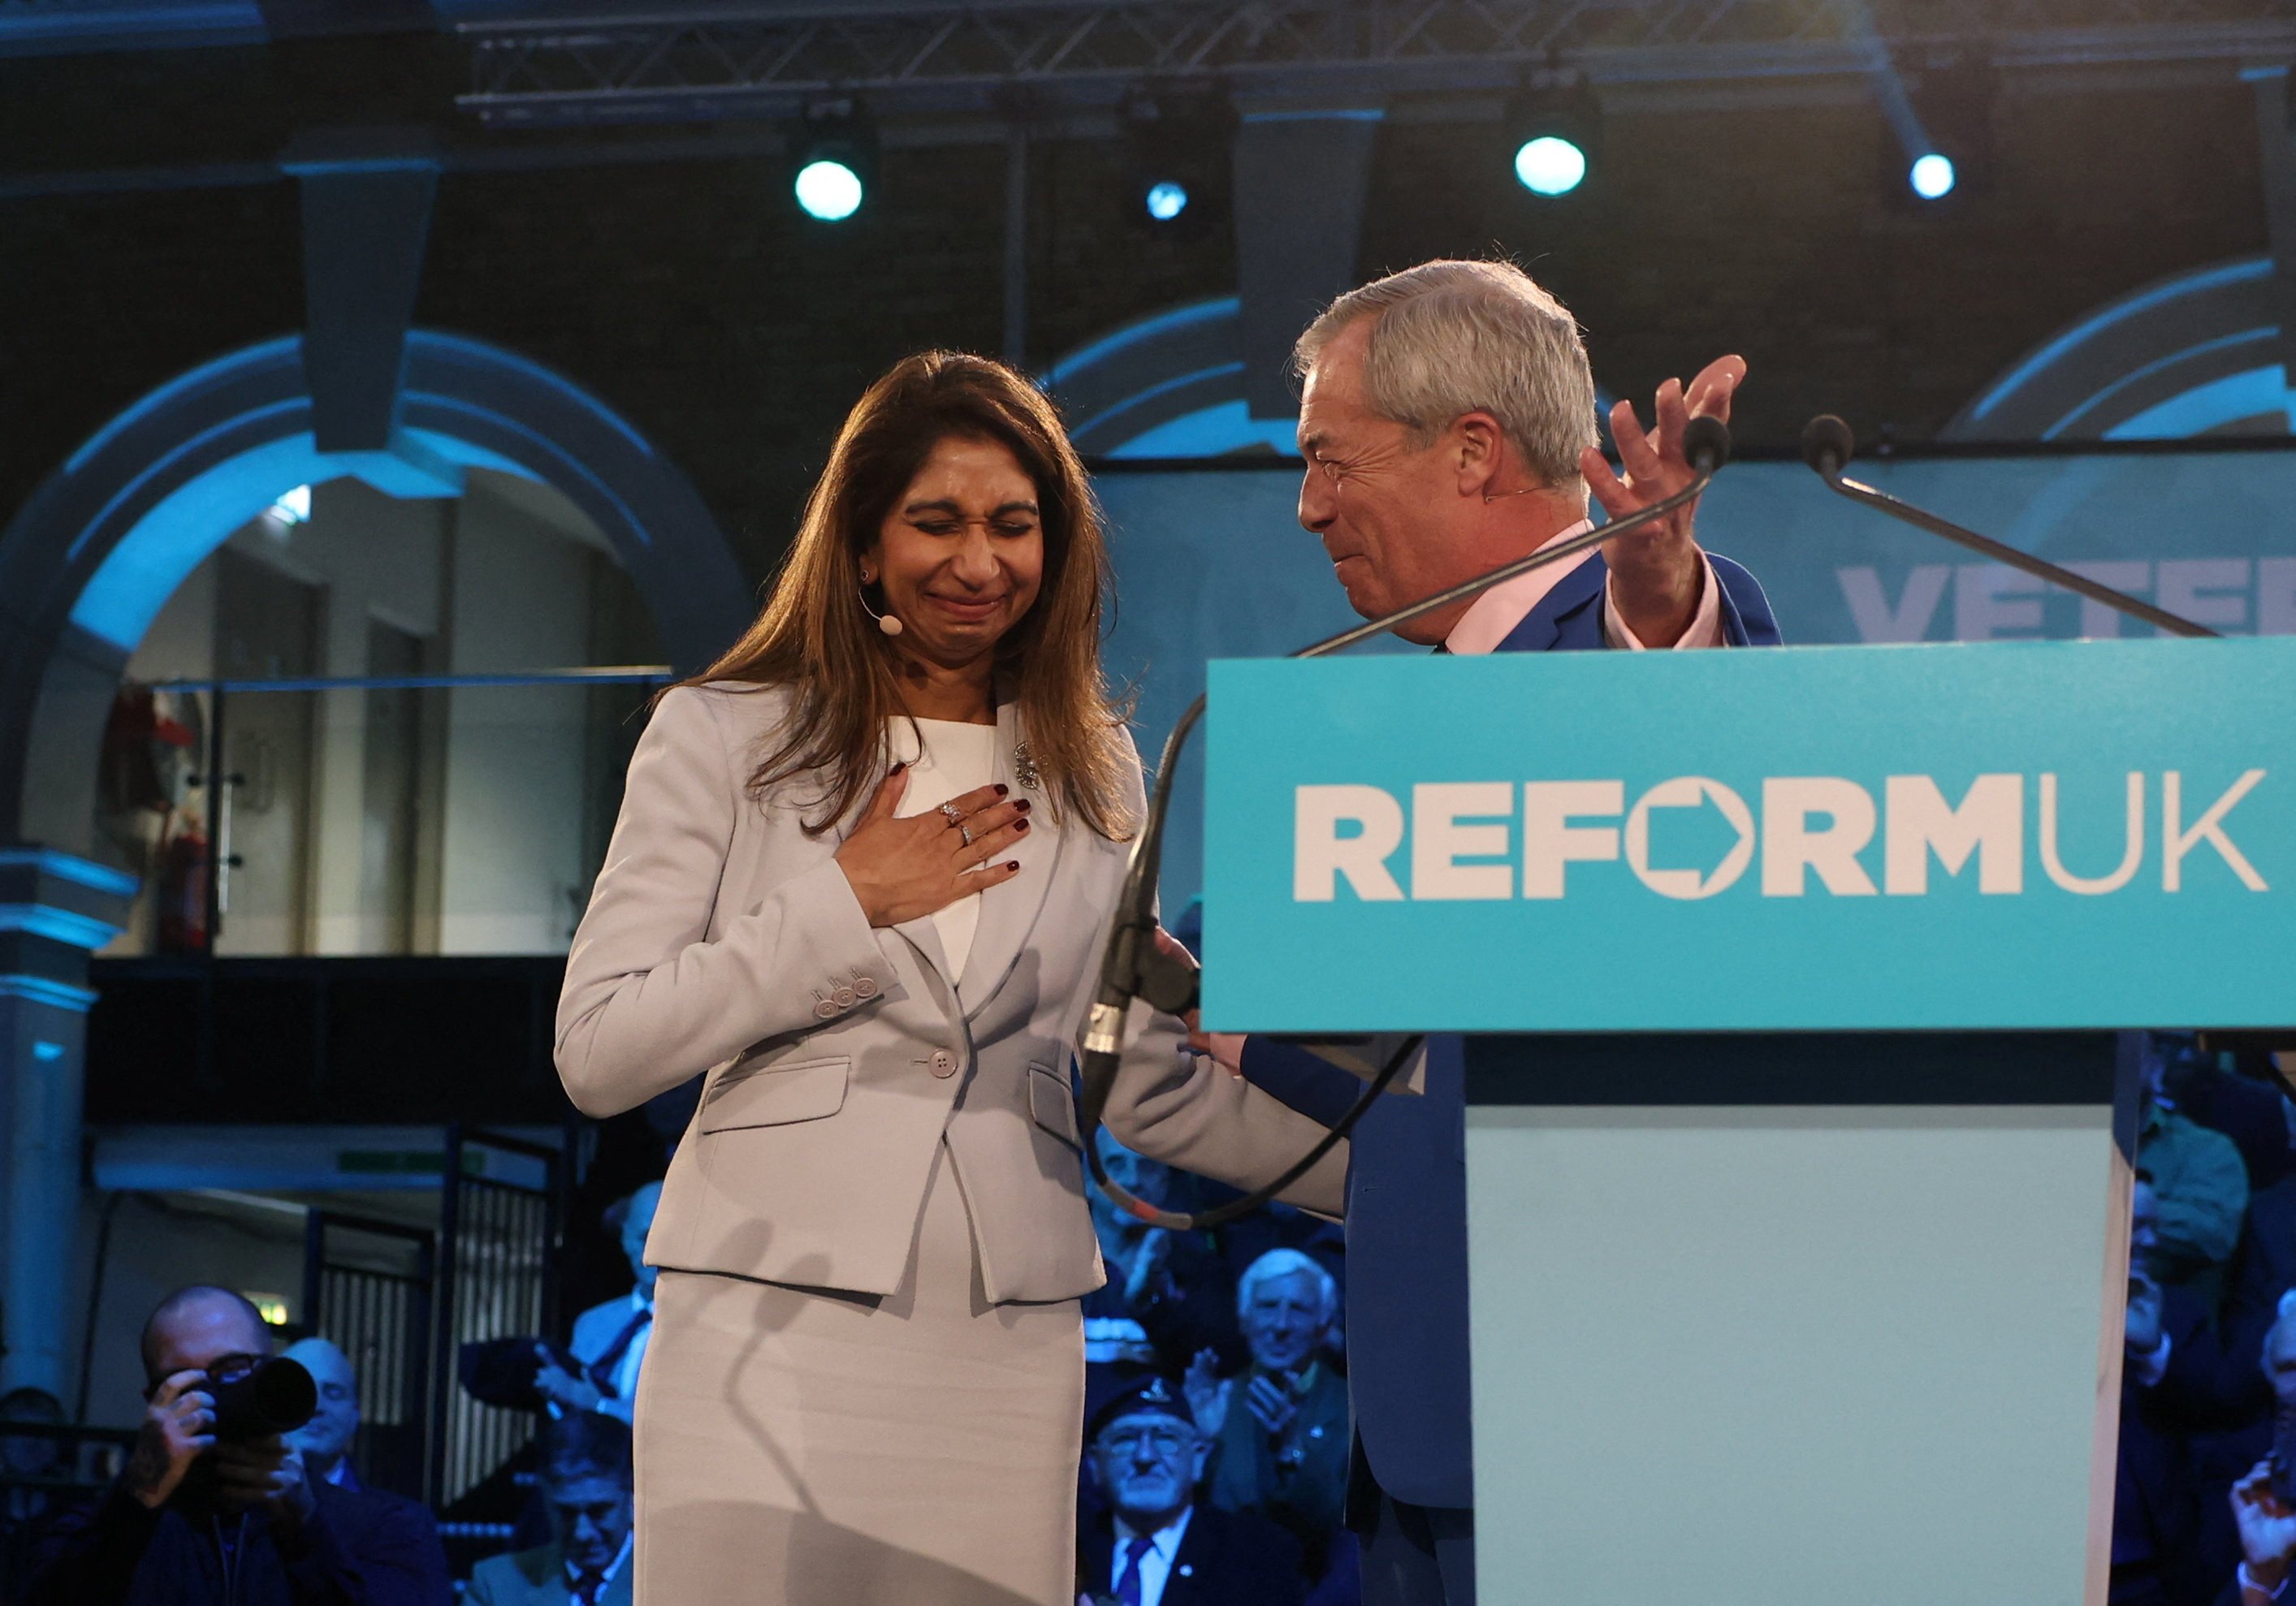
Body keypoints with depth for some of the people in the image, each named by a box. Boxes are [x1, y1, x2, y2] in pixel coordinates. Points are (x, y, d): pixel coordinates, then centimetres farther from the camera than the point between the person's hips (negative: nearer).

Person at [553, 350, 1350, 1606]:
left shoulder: (1093, 773, 14)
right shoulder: (724, 736, 4)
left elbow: (1152, 1085, 16)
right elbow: (597, 1055, -4)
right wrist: (850, 902, -6)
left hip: (1004, 1350, 3)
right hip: (771, 1325, -2)